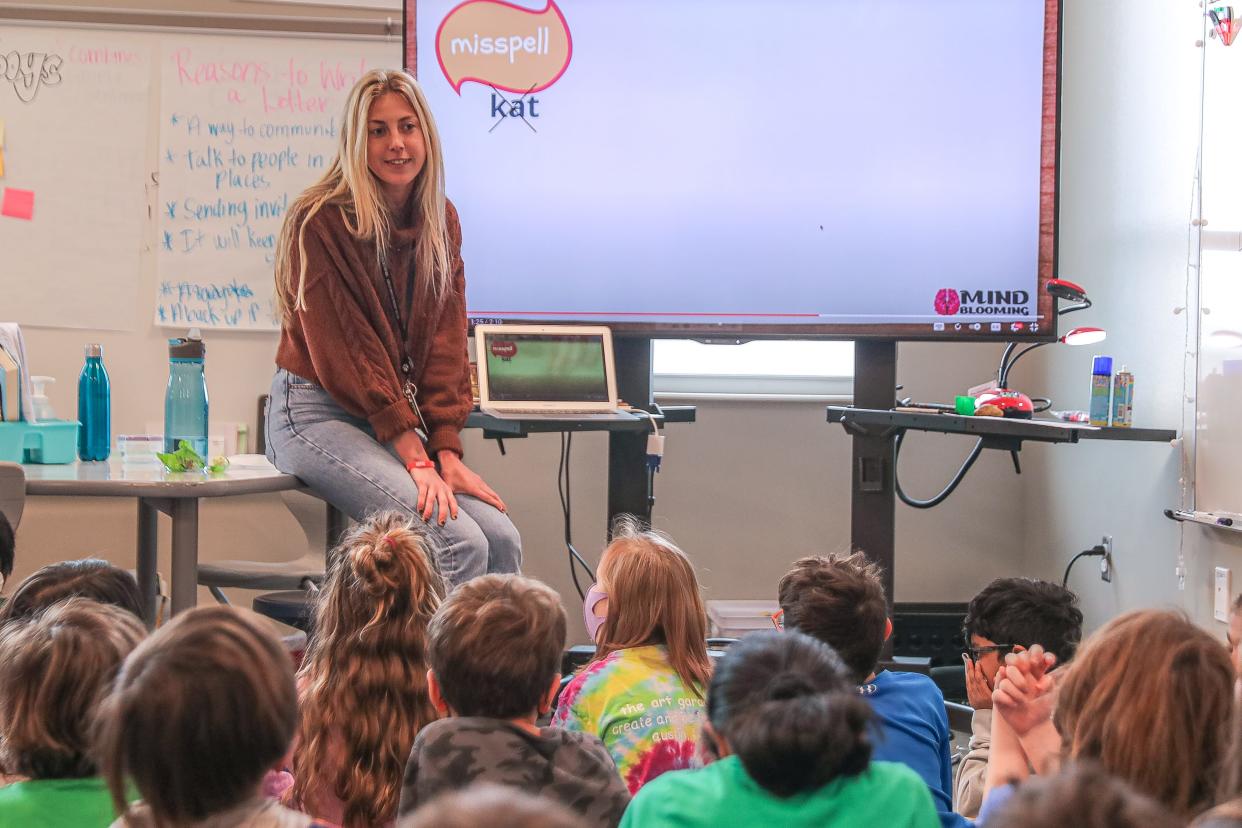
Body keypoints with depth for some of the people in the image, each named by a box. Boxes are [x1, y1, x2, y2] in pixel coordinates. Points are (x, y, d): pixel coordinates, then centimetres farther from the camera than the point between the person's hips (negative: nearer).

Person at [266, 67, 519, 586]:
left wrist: (446, 453, -7)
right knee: (460, 542, -24)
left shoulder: (440, 220, 8)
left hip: (404, 420, 6)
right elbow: (347, 352, -16)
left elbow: (445, 343, 5)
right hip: (317, 411, -6)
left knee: (502, 539, -14)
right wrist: (416, 461, -20)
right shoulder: (319, 221, -12)